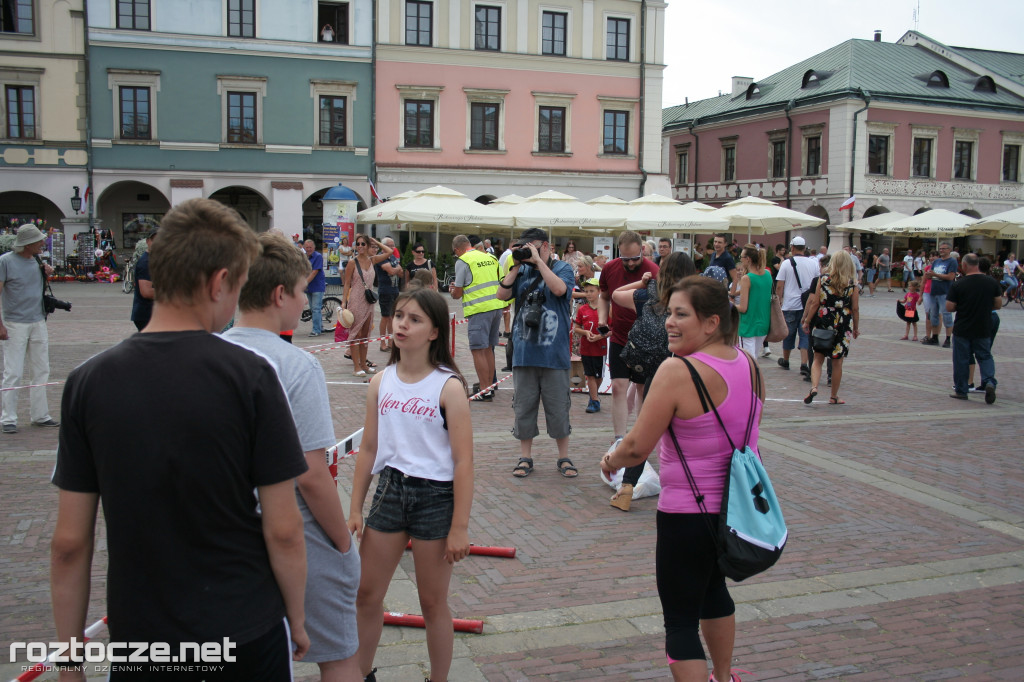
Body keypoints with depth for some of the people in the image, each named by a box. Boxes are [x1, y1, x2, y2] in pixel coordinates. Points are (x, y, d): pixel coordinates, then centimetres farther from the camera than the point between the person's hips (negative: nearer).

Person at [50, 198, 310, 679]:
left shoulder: (88, 381, -8)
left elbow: (69, 543, -4)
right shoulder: (249, 374, -15)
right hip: (247, 634, -1)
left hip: (139, 638, 2)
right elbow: (283, 530, -12)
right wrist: (297, 619, 4)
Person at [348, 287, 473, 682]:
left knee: (433, 602, 9)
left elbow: (463, 461, -13)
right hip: (389, 489, 5)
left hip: (435, 497, -5)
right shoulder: (381, 382, 2)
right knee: (366, 594, 13)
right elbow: (369, 449, 8)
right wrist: (355, 510, 7)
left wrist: (459, 527, -14)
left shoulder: (448, 386, -12)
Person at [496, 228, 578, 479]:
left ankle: (564, 458, 20)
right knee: (524, 407, 9)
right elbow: (502, 295, -1)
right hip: (524, 352, 3)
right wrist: (516, 266, -5)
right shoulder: (521, 271, 9)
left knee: (558, 408, 6)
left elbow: (559, 289, -19)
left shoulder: (562, 268, 2)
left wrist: (538, 260, -13)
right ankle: (525, 457, 21)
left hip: (554, 353, -3)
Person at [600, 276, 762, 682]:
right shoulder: (748, 365, 0)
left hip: (688, 513, -8)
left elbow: (637, 448, -21)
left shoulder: (677, 371, -23)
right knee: (712, 587, 30)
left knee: (681, 618, 4)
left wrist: (610, 461, 0)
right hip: (737, 506, 9)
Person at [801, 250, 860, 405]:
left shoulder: (823, 279, -3)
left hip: (823, 323, 0)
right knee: (837, 362, 10)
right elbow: (855, 308, -2)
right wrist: (856, 328, 9)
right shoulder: (852, 283, -4)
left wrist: (807, 321, 5)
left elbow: (815, 303, -4)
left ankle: (814, 387, -16)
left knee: (818, 359, 8)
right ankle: (834, 397, 18)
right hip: (843, 326, 0)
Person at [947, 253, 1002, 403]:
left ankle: (961, 391, 14)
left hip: (962, 330, -2)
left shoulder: (957, 285, -12)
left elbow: (949, 308, -10)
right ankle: (989, 382, -8)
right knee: (985, 357, 15)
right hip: (984, 330, 2)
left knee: (961, 360, 8)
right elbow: (998, 305, 3)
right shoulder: (992, 283, -3)